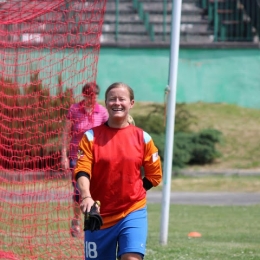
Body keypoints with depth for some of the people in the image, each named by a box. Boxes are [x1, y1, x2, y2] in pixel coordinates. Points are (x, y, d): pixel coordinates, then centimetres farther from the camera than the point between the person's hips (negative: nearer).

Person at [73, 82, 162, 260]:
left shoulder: (142, 138, 2)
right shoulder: (91, 137, -1)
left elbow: (154, 175, 10)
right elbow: (82, 171, -12)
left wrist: (131, 192, 0)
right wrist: (86, 197, -30)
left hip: (133, 213, -1)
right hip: (99, 214, 1)